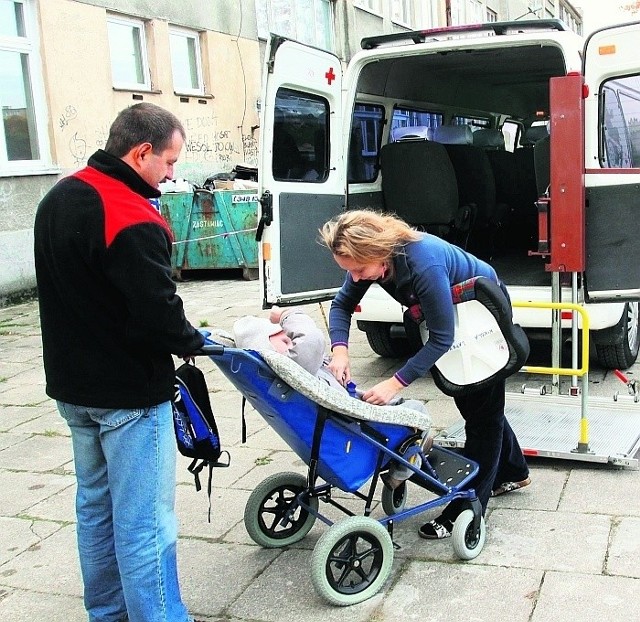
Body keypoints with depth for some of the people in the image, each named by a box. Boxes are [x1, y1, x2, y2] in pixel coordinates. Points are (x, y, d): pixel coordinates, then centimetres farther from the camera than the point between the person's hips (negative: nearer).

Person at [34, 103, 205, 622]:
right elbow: (159, 316, -24)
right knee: (145, 522, -1)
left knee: (96, 503, 20)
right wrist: (196, 342, -5)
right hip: (128, 393, -9)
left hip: (71, 384, 10)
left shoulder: (59, 198, 7)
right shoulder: (132, 220, -24)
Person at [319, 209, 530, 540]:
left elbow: (441, 338, -36)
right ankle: (512, 471, 41)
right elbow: (342, 304, -13)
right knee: (467, 400, 20)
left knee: (482, 408, -2)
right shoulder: (372, 257, -22)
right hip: (453, 312, 8)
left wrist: (396, 382, -41)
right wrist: (339, 350, -31)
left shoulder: (423, 264, -43)